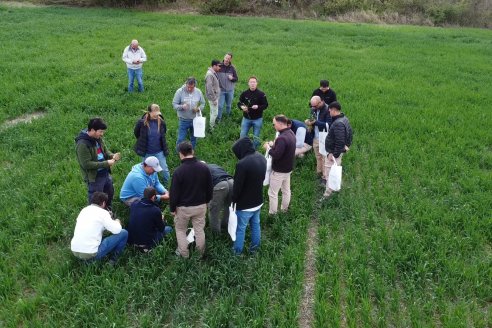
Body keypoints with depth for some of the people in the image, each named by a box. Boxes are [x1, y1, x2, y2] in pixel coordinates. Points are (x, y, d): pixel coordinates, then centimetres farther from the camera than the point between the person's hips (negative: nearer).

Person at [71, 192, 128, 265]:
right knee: (124, 233, 2)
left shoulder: (84, 210, 13)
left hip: (74, 251, 8)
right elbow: (117, 230, -12)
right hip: (91, 254, -7)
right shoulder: (102, 212, -6)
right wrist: (117, 222, 10)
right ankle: (113, 260, 14)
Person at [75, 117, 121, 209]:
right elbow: (86, 164, -26)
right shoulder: (82, 144, -25)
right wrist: (106, 163, -25)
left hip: (105, 174, 9)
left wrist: (112, 156, -9)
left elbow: (105, 151, 14)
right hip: (94, 178, -9)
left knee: (109, 194, 26)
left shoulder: (98, 138, -1)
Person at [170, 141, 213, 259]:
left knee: (180, 230, 20)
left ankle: (184, 254, 29)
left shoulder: (179, 171, -22)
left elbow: (174, 193, -15)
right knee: (199, 230, 19)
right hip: (201, 206, 4)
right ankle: (201, 254, 33)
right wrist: (206, 201, 18)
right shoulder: (204, 167, -8)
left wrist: (172, 208, -1)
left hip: (184, 207, -3)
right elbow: (210, 188, 2)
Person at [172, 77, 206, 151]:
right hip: (183, 120, -3)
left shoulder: (198, 92, -4)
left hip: (195, 120, 3)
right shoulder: (179, 91, -12)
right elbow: (174, 104, -10)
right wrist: (182, 106, -31)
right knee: (180, 139, 2)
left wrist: (198, 108, -17)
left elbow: (203, 103, 6)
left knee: (193, 138, 18)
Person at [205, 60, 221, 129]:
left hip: (215, 96, 10)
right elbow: (209, 88, -25)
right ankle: (211, 127, 10)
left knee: (213, 112, 19)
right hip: (213, 97, -10)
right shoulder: (210, 74, -23)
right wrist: (214, 99, -22)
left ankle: (212, 125, 31)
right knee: (215, 113, -2)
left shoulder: (214, 73, 8)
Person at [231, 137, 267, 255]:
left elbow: (237, 186, -23)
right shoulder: (261, 158, -5)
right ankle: (255, 247, 39)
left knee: (240, 229, 12)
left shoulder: (242, 164, -31)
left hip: (245, 204, -7)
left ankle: (237, 251, 28)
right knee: (256, 225, 23)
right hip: (258, 201, 7)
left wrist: (234, 200, -6)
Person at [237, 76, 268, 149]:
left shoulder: (261, 94, -11)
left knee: (256, 137, 10)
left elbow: (265, 105, -7)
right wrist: (242, 107, -16)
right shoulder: (244, 93, -4)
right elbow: (239, 103, 7)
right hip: (246, 118, 2)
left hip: (257, 119, -2)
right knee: (242, 136, 5)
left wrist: (258, 107, -25)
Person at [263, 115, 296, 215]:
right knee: (286, 190, 23)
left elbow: (276, 155, -31)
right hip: (288, 168, 10)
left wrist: (268, 148, -16)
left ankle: (272, 213, 16)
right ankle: (284, 209, 39)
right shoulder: (291, 133, 1)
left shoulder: (282, 138, -30)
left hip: (279, 171, -9)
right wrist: (274, 144, 4)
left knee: (273, 193, 5)